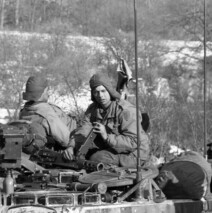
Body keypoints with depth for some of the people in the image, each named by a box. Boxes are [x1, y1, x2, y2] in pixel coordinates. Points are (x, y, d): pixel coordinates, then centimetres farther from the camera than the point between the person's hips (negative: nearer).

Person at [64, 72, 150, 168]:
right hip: (113, 149, 7)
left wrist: (107, 137, -40)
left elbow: (132, 142, -28)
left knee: (96, 159, -24)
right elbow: (83, 131, -10)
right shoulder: (93, 109, 1)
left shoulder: (126, 111, -23)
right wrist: (71, 146, -31)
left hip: (132, 154, -7)